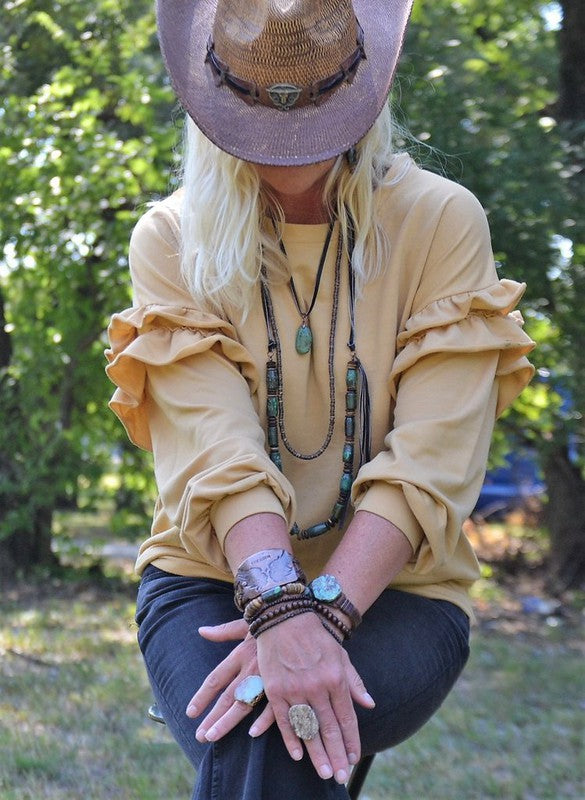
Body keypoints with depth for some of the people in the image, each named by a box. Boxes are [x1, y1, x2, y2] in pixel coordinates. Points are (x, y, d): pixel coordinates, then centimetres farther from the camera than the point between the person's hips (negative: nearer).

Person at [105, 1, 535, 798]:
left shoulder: (442, 222, -4)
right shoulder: (172, 239, -2)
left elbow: (433, 463, -14)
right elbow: (214, 445, -16)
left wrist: (323, 611, -28)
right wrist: (280, 608, -33)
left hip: (390, 590, -1)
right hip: (211, 577, 1)